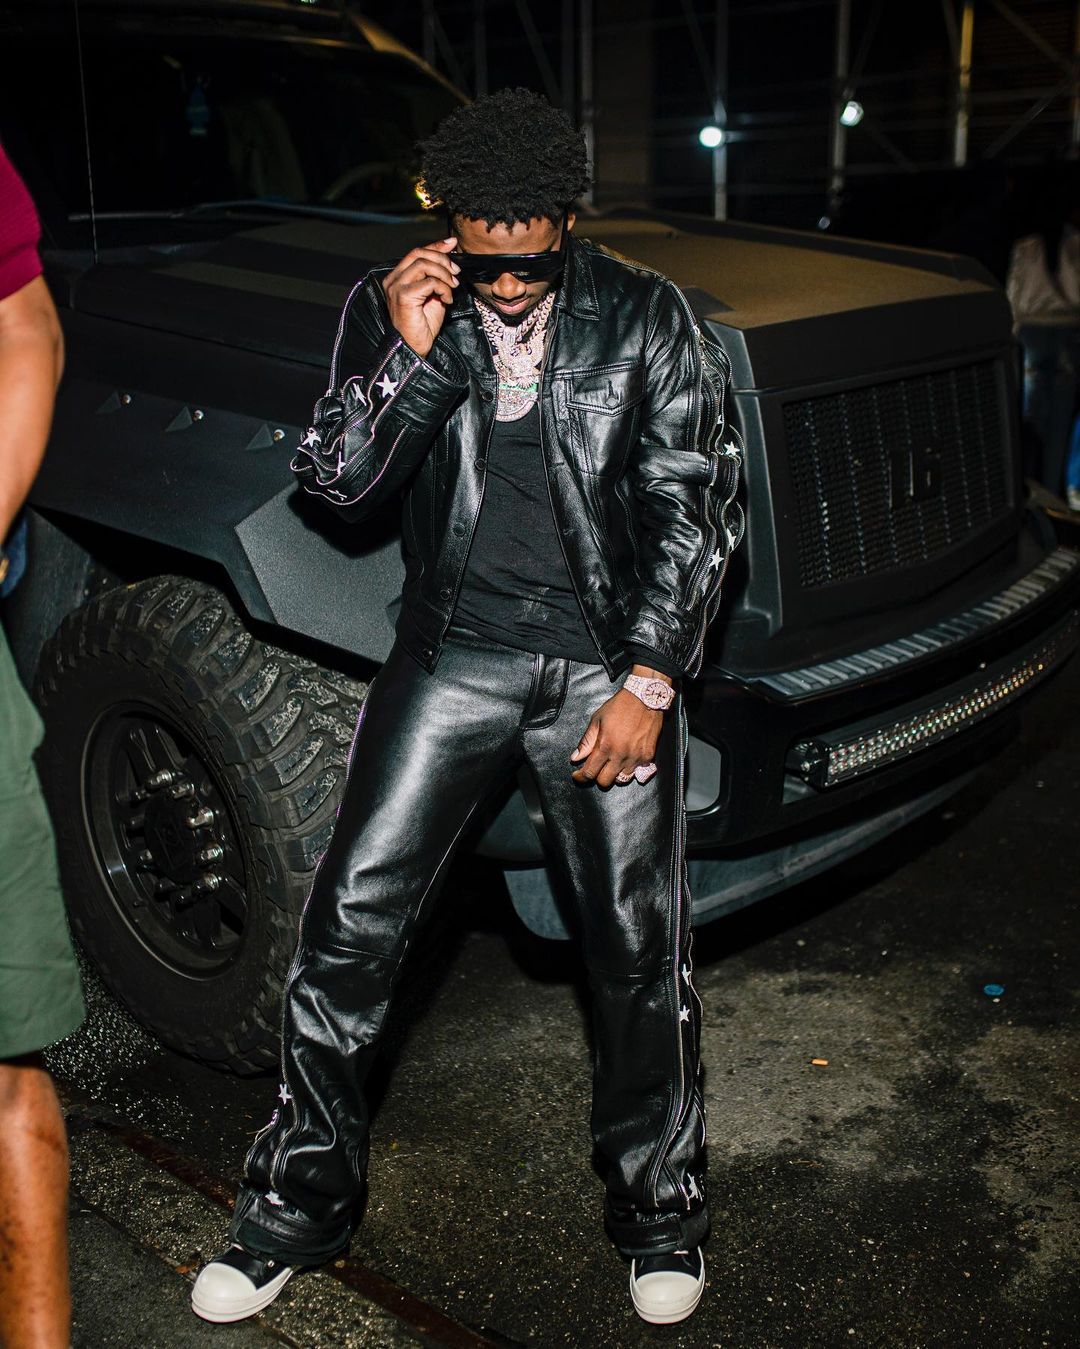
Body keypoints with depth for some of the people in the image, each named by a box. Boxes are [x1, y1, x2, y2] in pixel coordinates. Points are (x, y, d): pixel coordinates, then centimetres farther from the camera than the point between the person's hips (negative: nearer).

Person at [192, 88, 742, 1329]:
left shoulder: (647, 319, 1)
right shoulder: (391, 308, 5)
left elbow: (690, 513, -1)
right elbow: (337, 483, -2)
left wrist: (648, 682, -8)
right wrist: (408, 354, -16)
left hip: (609, 666, -1)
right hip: (454, 656, 1)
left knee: (639, 950, 2)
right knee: (350, 921, -3)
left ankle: (658, 1213, 25)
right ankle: (299, 1201, 18)